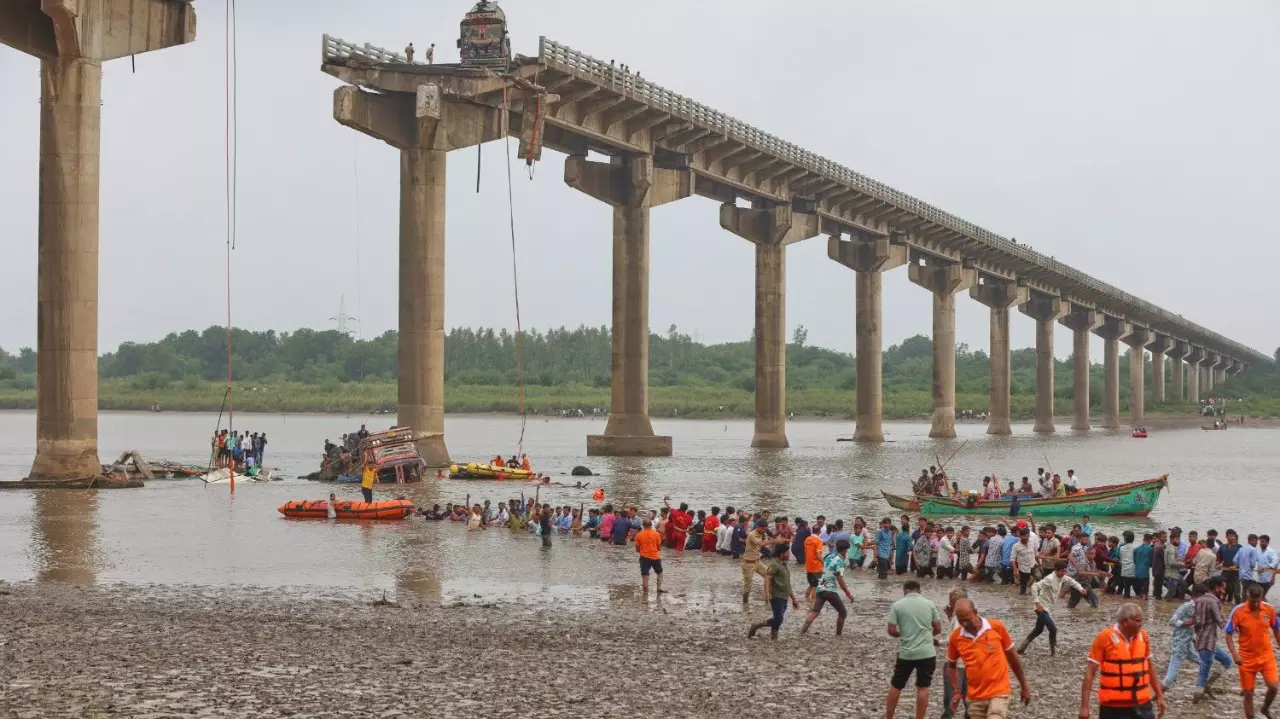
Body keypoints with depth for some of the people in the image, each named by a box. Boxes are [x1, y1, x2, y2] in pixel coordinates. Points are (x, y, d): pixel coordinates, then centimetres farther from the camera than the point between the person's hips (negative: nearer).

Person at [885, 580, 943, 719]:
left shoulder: (897, 605, -3)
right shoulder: (930, 604, 2)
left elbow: (891, 631, -5)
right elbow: (938, 629, 6)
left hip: (906, 653, 0)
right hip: (926, 653, 0)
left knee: (895, 686, 13)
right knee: (923, 688, 7)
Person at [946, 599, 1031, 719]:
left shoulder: (997, 627, -8)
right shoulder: (955, 637, -5)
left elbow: (1012, 656, 5)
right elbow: (951, 666, 11)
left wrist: (1024, 685, 12)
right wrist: (956, 692, -2)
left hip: (999, 692, -3)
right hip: (975, 697, 3)